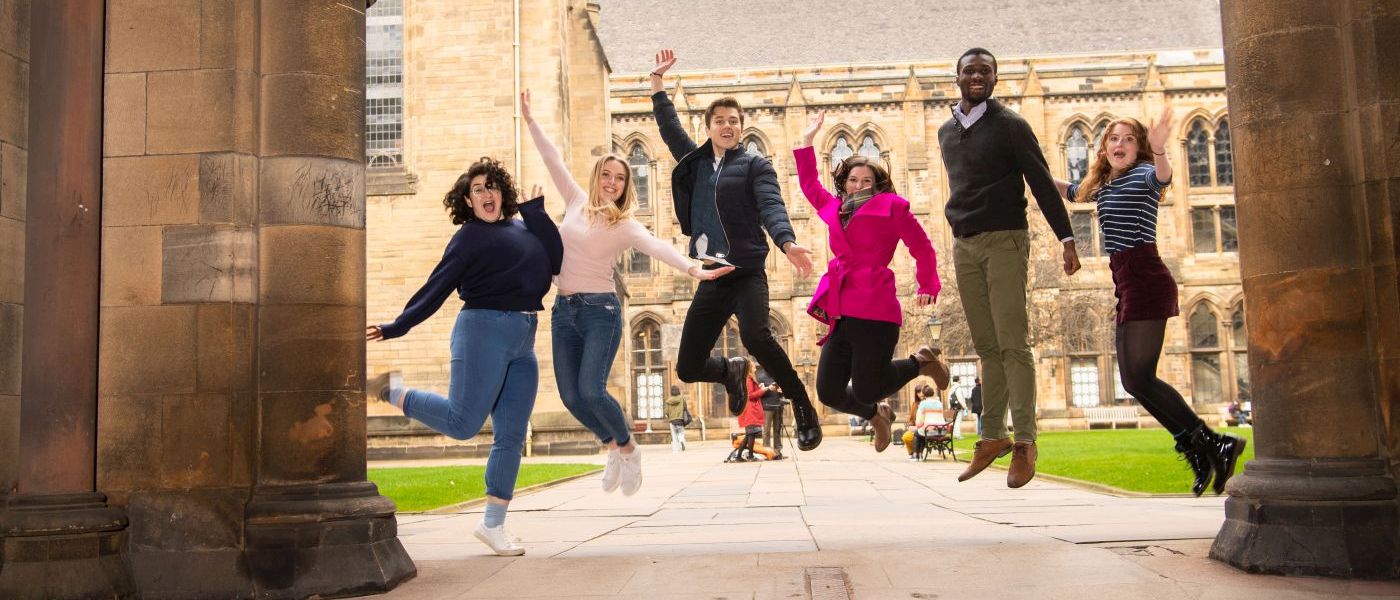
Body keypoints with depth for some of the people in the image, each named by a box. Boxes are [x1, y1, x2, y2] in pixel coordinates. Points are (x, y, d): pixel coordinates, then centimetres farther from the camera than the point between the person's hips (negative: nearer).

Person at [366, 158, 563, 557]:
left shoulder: (522, 228, 16)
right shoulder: (469, 237, -1)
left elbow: (555, 259, 1)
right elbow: (436, 288, -2)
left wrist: (534, 210, 5)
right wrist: (395, 328, -4)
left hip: (523, 343, 6)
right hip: (484, 329, -6)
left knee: (511, 437, 4)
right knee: (462, 423, -11)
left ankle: (493, 524, 10)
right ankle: (393, 393, 12)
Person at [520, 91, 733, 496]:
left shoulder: (626, 226, -5)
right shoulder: (577, 203, 8)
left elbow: (657, 248, -22)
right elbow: (553, 160, 13)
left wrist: (694, 268, -37)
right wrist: (530, 121, 15)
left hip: (600, 310, -5)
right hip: (564, 310, 5)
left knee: (591, 391, -17)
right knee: (570, 396, 1)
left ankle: (629, 449, 9)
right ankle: (613, 447, 26)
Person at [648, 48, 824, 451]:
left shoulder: (755, 166, 2)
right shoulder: (696, 163, 16)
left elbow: (771, 206, -13)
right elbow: (669, 127, 27)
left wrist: (787, 244, -32)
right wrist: (658, 79, 27)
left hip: (746, 272, -5)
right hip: (709, 279, 6)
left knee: (755, 335, -34)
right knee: (688, 368, 4)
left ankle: (803, 408, -15)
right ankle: (731, 372, 39)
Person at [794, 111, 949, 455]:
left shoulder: (891, 206, 4)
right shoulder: (834, 209, 18)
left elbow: (922, 249, 9)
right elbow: (810, 185, 33)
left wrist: (927, 287, 16)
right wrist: (807, 141, 32)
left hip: (874, 310, -6)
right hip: (840, 315, 6)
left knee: (865, 390, -6)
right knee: (830, 393, 0)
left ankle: (920, 362, 22)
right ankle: (876, 415, 33)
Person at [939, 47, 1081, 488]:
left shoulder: (1009, 126, -2)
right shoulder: (946, 131, 15)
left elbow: (1042, 183, -5)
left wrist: (1065, 238, -12)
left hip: (1004, 241, -5)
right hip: (964, 246, 5)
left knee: (1012, 343, -10)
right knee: (986, 347, 6)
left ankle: (1025, 440, -8)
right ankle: (992, 435, 10)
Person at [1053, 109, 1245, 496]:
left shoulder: (1141, 174, -3)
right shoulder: (1102, 185, 20)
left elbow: (1162, 177, -29)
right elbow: (1069, 191, 41)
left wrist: (1159, 151, -49)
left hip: (1146, 279, -9)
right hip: (1126, 284, 9)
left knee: (1139, 378, -15)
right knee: (1133, 381, 4)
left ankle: (1212, 445, -8)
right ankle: (1203, 452, 7)